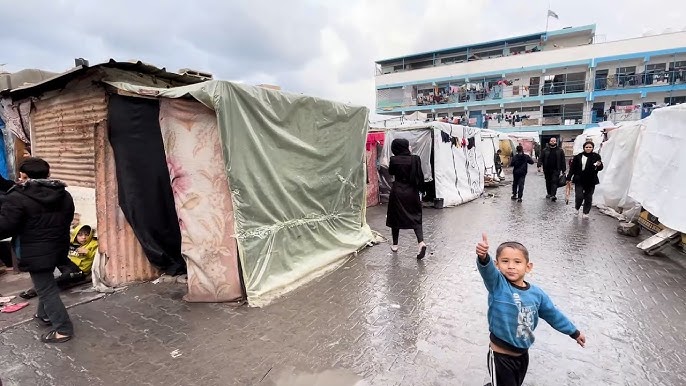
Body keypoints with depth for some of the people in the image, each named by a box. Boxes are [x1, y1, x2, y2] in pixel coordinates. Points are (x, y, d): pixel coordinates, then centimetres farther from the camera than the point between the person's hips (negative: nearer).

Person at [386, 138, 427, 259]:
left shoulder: (394, 160, -10)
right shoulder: (415, 159, -9)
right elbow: (420, 176, -4)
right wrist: (421, 189, 7)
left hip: (397, 191, 0)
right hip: (412, 192, 1)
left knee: (396, 217, 13)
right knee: (415, 217, 9)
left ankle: (395, 245, 22)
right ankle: (421, 242, -10)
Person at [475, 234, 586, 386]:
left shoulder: (537, 293, -3)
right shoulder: (497, 284, -19)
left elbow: (553, 314, 14)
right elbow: (487, 270, -41)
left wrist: (574, 332, 24)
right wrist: (483, 257, -62)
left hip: (523, 354, 6)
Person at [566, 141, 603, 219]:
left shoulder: (596, 156, 0)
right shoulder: (578, 157, -4)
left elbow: (600, 168, 1)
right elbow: (572, 168, 0)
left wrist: (599, 165, -22)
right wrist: (569, 178, -1)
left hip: (591, 181, 1)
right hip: (579, 180, -1)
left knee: (588, 197, 7)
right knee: (579, 196, -7)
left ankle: (586, 213, 20)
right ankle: (577, 208, 22)